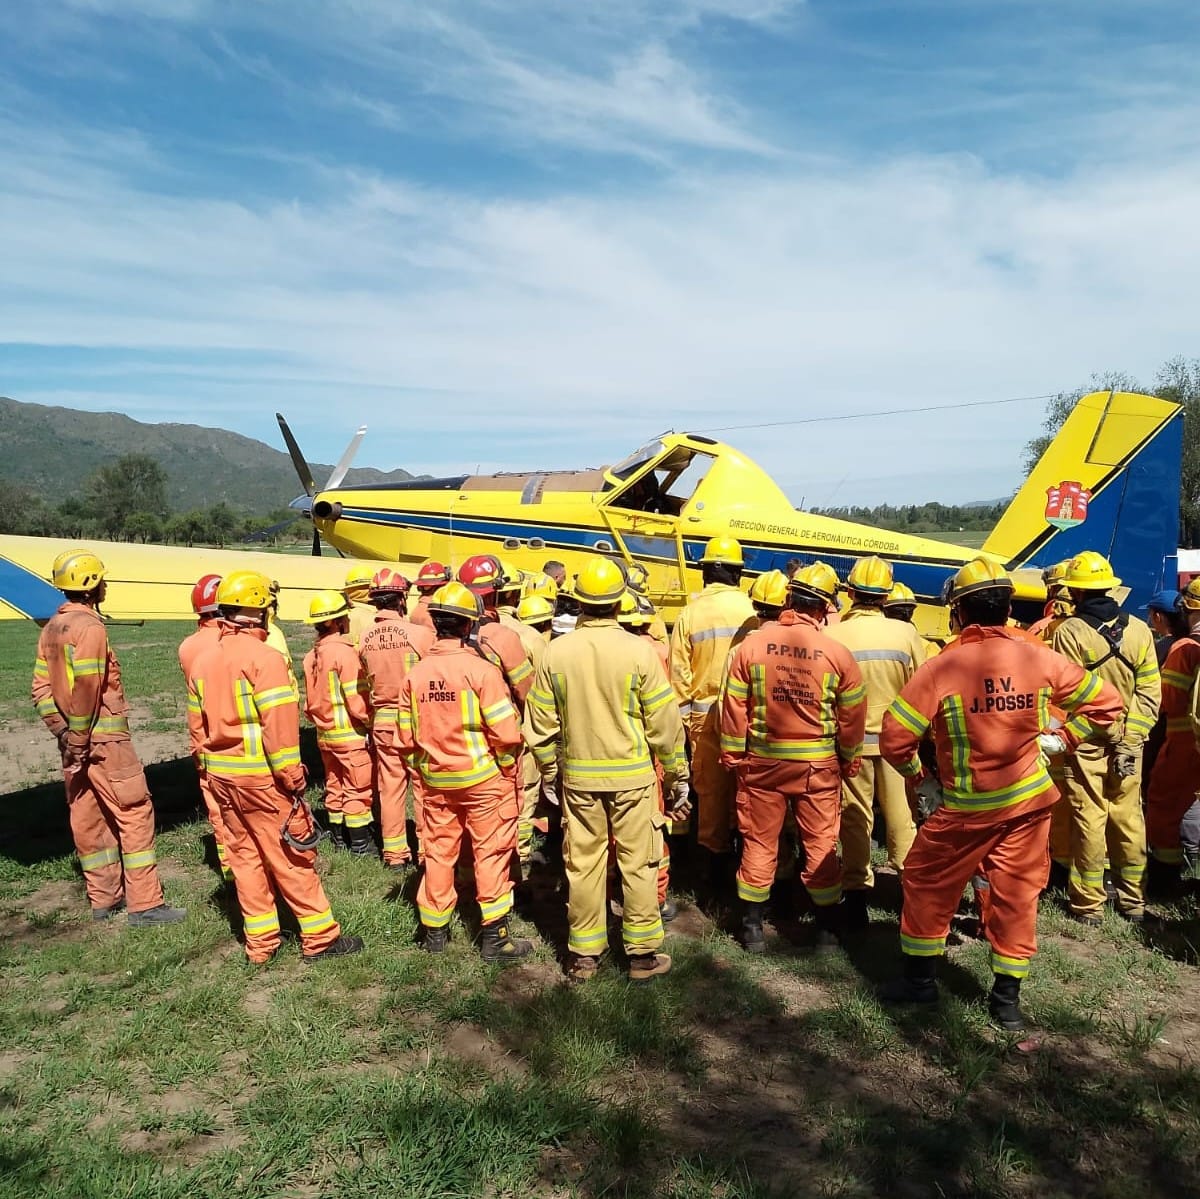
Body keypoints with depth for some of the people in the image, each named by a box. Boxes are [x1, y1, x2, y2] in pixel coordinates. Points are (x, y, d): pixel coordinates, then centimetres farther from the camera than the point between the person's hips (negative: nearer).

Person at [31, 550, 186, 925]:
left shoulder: (51, 629, 11)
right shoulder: (89, 627, -16)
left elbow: (42, 689, 10)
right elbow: (85, 691, -22)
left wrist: (63, 732, 7)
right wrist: (78, 741, -15)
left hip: (75, 742, 9)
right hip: (104, 741, -9)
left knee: (88, 818, 14)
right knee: (135, 814, -3)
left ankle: (104, 898, 25)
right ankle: (144, 904, -1)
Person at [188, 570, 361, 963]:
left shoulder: (202, 661, 7)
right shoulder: (263, 657, -16)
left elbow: (197, 726, 12)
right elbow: (279, 725, -20)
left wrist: (212, 768, 20)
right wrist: (293, 778, -13)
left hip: (222, 777, 7)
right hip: (262, 776, -7)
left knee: (245, 857, 15)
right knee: (292, 858, 3)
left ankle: (260, 941, 23)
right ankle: (320, 937, 12)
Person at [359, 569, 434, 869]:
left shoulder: (364, 639, -3)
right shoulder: (419, 633, -17)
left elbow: (368, 682, 5)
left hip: (382, 721, 4)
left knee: (390, 788, 12)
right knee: (423, 786, 7)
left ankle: (394, 851, 21)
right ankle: (426, 847, 14)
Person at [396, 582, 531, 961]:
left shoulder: (415, 672, -1)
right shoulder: (481, 669, -17)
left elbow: (406, 736, 4)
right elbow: (506, 732, -18)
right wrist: (507, 767, -1)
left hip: (435, 780, 5)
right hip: (482, 778, -5)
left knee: (438, 852, 16)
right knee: (491, 853, 6)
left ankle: (434, 931, 29)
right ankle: (494, 938, 12)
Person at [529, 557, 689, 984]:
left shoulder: (556, 652, -6)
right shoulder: (639, 650, -13)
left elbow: (542, 724, 1)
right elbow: (664, 723, -8)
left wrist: (548, 772, 15)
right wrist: (678, 776, 4)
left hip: (578, 776, 2)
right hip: (632, 775, -2)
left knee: (583, 865, 13)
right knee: (638, 864, 10)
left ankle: (583, 954, 24)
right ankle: (642, 954, 21)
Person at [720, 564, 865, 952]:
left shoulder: (751, 645, -7)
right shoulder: (837, 653, -8)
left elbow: (734, 707, -3)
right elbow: (852, 716, 0)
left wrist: (733, 756, 8)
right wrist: (850, 761, 14)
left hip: (762, 761, 1)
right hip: (818, 764, 0)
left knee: (759, 843, 11)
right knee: (821, 845, 11)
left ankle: (752, 928, 20)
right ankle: (827, 930, 22)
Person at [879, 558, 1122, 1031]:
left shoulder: (941, 668, -18)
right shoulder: (1039, 658, -7)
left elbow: (893, 739, -15)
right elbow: (1105, 703, 2)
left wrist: (921, 781, 2)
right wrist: (1061, 739, 8)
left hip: (966, 806, -3)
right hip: (1030, 798, 4)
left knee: (928, 884, 15)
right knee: (1017, 892, 14)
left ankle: (920, 979, 26)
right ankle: (1007, 997, 24)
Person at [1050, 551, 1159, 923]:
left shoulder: (1069, 631, -14)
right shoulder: (1139, 629, -1)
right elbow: (1150, 693, -3)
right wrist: (1130, 739, -2)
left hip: (1085, 743, -4)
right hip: (1128, 742, 4)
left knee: (1089, 821, 4)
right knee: (1129, 819, 14)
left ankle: (1089, 903, 13)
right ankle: (1133, 900, 25)